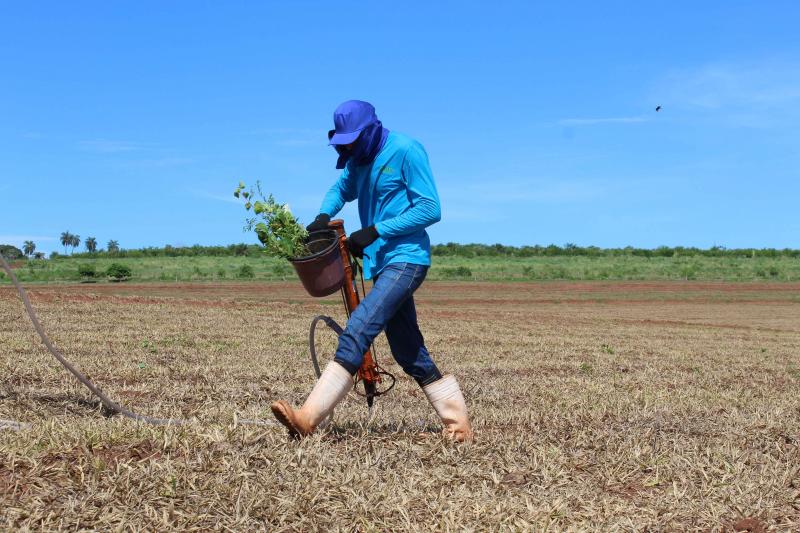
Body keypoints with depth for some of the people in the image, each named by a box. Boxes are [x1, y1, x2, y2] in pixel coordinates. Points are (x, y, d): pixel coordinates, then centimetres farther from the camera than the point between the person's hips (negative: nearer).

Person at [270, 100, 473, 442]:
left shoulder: (405, 151, -11)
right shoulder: (360, 160, 13)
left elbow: (430, 209, -14)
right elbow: (342, 189, 28)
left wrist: (375, 231, -17)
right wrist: (324, 216, 5)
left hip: (407, 259, -9)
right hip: (382, 263, 9)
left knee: (356, 331, -21)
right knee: (410, 354, 9)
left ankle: (308, 418, -24)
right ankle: (458, 425, 17)